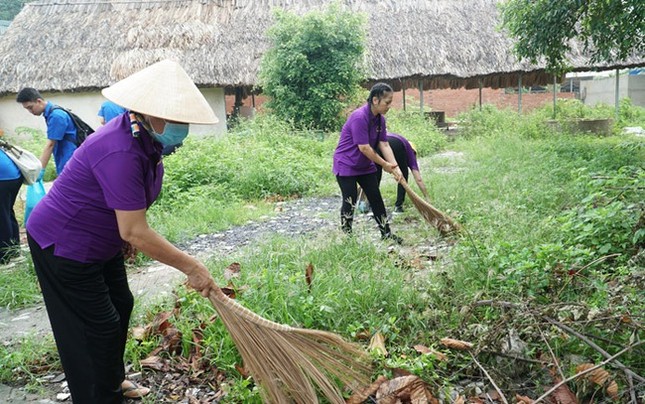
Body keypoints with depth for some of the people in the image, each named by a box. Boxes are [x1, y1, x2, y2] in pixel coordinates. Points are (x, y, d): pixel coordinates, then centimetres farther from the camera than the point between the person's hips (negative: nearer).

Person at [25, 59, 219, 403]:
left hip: (99, 242, 10)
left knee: (120, 305, 20)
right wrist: (191, 267, -29)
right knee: (99, 329, -2)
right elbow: (134, 232, -35)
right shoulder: (121, 153, -34)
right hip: (64, 246, -10)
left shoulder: (148, 138, -4)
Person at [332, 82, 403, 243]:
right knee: (350, 201, -4)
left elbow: (384, 145, -1)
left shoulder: (380, 119, -1)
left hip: (365, 166, 8)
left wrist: (395, 167, -13)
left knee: (376, 198, 8)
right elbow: (364, 148, -27)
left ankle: (386, 233, 17)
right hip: (346, 165, -8)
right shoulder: (359, 117, -27)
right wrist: (384, 165, -17)